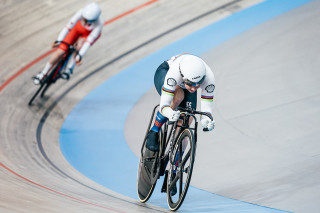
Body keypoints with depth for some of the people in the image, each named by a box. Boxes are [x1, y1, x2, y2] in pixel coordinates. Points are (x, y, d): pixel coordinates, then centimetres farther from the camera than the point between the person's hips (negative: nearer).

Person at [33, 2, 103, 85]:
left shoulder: (99, 24, -40)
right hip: (78, 29, 1)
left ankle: (69, 69, -16)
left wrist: (80, 55, -44)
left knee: (79, 46, -34)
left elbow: (89, 41, -38)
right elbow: (68, 26, -36)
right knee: (60, 51, -8)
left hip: (90, 33, -1)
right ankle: (43, 73, 8)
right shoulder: (81, 13, -38)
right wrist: (59, 41, -43)